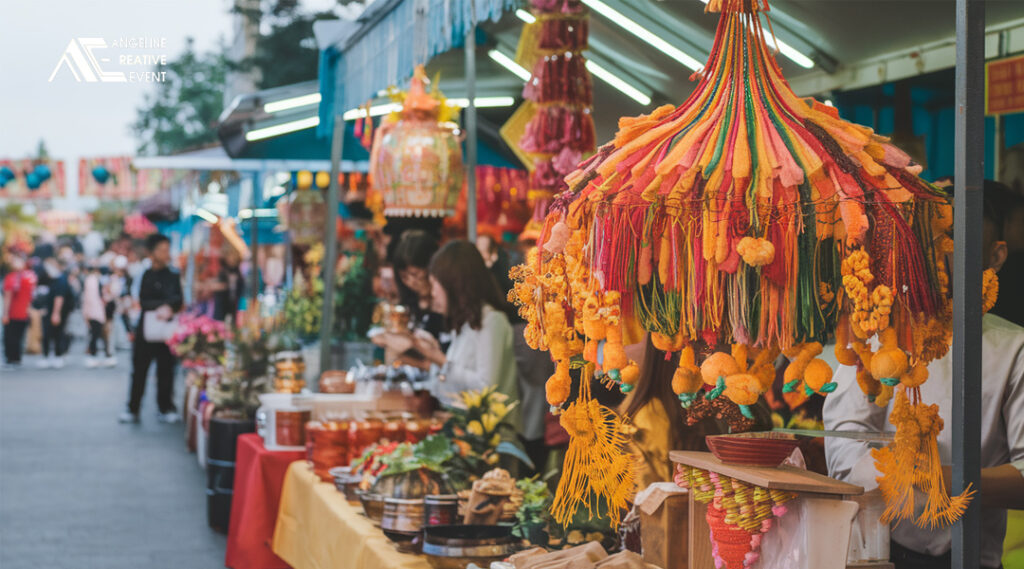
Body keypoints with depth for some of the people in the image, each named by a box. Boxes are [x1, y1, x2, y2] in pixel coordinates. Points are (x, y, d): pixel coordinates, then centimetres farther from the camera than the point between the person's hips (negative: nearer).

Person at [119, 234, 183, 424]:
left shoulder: (173, 276, 2)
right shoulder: (147, 276, 5)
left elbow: (178, 300, -8)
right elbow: (143, 302, -2)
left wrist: (168, 307, -26)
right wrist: (161, 306, -15)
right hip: (146, 328, 1)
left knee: (165, 371, 1)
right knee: (139, 371, 3)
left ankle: (166, 409, 11)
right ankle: (133, 410, 9)